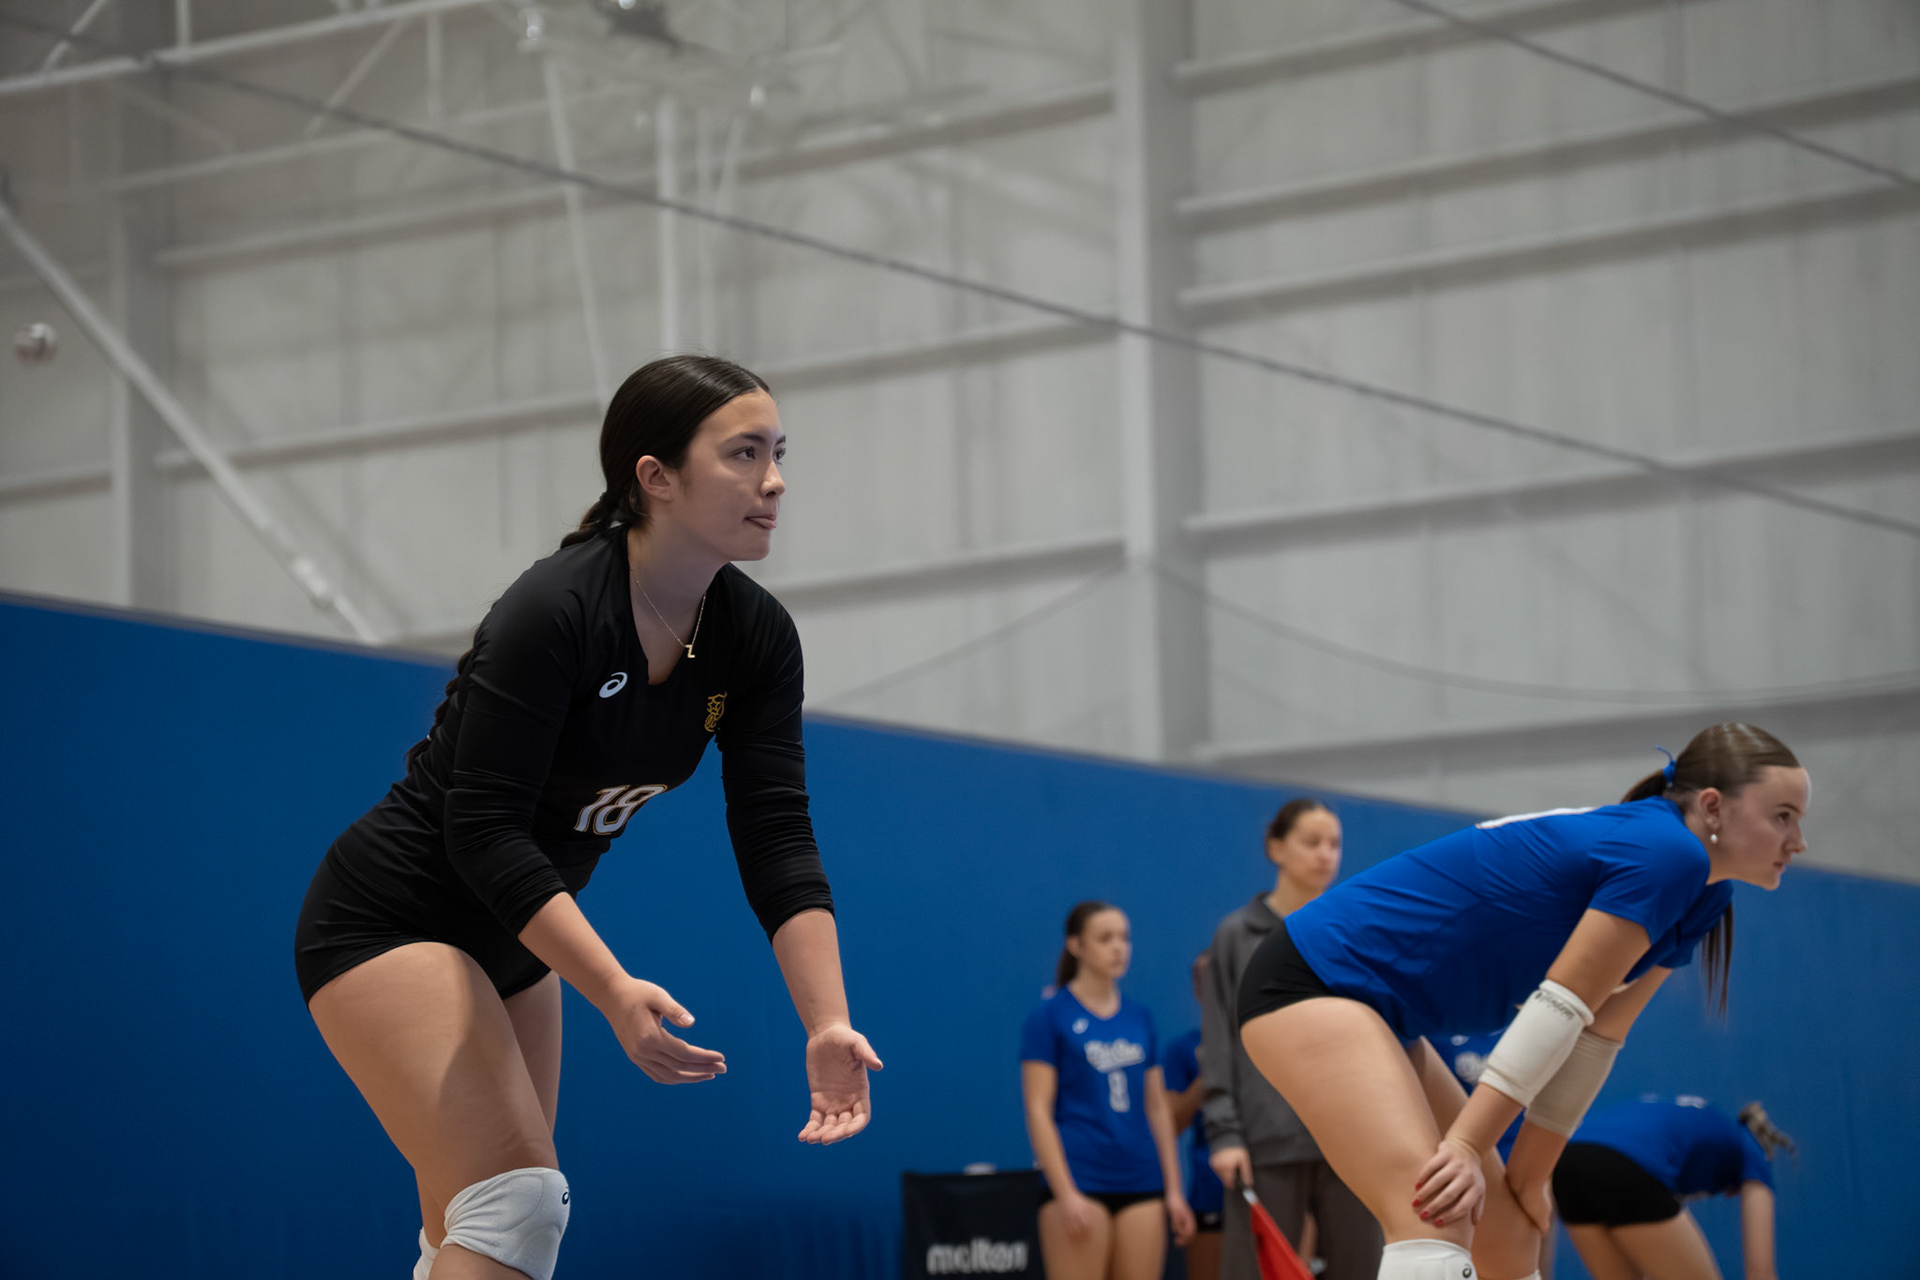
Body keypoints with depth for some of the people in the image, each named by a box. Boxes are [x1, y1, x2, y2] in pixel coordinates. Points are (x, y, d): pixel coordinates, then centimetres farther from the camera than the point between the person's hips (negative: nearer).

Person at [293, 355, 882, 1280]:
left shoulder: (755, 638, -6)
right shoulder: (555, 611, -27)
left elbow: (776, 840, -9)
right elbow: (483, 827, -30)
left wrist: (828, 1024, -22)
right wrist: (616, 992, -39)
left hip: (514, 941, 8)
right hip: (389, 918, -8)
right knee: (517, 1200, -22)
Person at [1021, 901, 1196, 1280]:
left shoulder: (1139, 1017, 13)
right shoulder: (1050, 1016, -1)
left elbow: (1158, 1108, 17)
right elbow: (1038, 1110, -6)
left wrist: (1173, 1189, 11)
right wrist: (1065, 1193, -14)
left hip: (1141, 1184, 5)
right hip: (1080, 1184, -5)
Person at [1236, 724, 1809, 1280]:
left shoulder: (1699, 899, 11)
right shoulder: (1665, 851, -19)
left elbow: (1595, 1038, 12)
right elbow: (1561, 1007, -23)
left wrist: (1528, 1177, 9)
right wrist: (1466, 1145, -24)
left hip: (1381, 1012, 11)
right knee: (1437, 1224, -28)